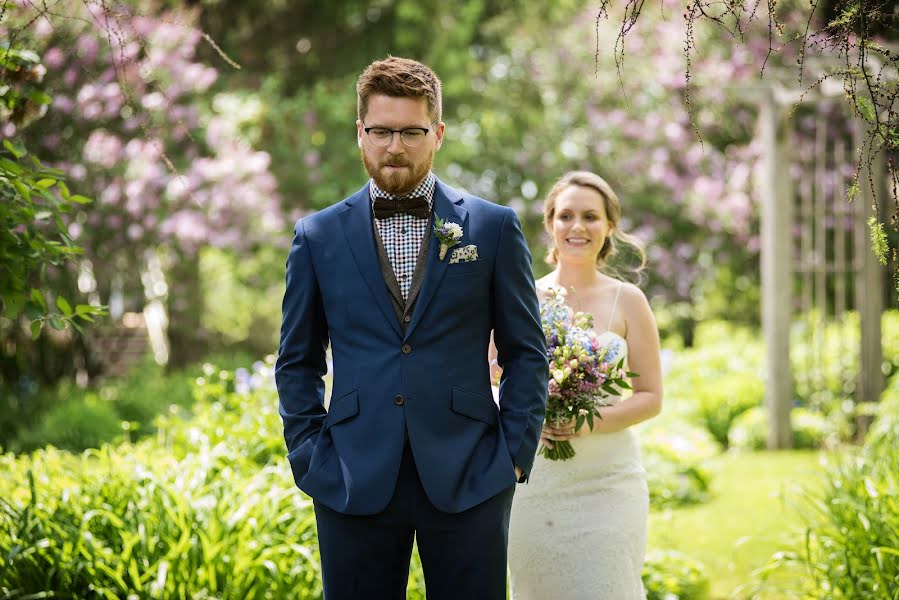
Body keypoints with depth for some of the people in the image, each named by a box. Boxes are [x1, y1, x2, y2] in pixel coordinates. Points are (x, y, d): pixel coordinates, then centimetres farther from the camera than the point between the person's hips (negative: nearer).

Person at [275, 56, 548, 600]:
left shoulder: (494, 228, 5)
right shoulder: (318, 237, 8)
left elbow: (526, 352, 7)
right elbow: (297, 362, 12)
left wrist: (515, 453, -2)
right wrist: (311, 458, 2)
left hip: (469, 479, -1)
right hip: (354, 486, 1)